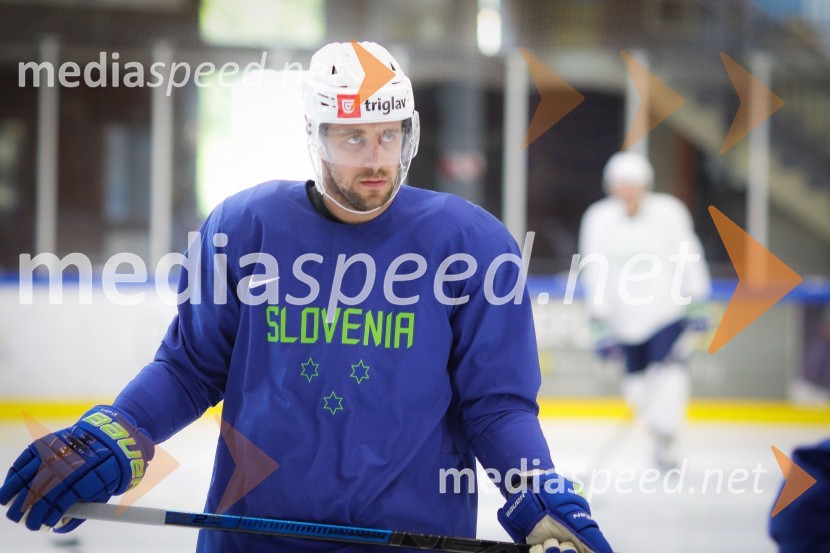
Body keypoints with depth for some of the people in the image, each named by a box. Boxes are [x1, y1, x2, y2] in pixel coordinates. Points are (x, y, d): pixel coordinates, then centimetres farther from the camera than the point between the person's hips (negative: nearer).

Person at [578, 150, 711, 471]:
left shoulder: (668, 213, -10)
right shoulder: (598, 220, -7)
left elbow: (688, 260, -2)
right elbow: (594, 276, -3)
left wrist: (697, 308, -1)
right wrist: (601, 325, -5)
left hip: (667, 309, -2)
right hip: (626, 317, 2)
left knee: (669, 370, -17)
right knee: (637, 381, 7)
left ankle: (666, 441, -11)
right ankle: (658, 434, 28)